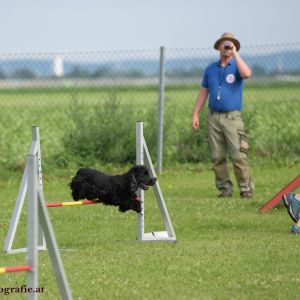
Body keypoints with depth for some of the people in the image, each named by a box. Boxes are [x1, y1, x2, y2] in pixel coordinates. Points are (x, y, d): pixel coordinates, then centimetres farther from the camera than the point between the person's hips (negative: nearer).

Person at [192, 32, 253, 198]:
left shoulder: (237, 66, 3)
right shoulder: (211, 69, 15)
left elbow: (246, 73, -22)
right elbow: (203, 92, 18)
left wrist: (235, 53, -16)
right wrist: (195, 114, 11)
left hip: (232, 117, -4)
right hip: (214, 116, 4)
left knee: (238, 156, -12)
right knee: (217, 156, 1)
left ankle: (246, 188, -6)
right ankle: (225, 187, 9)